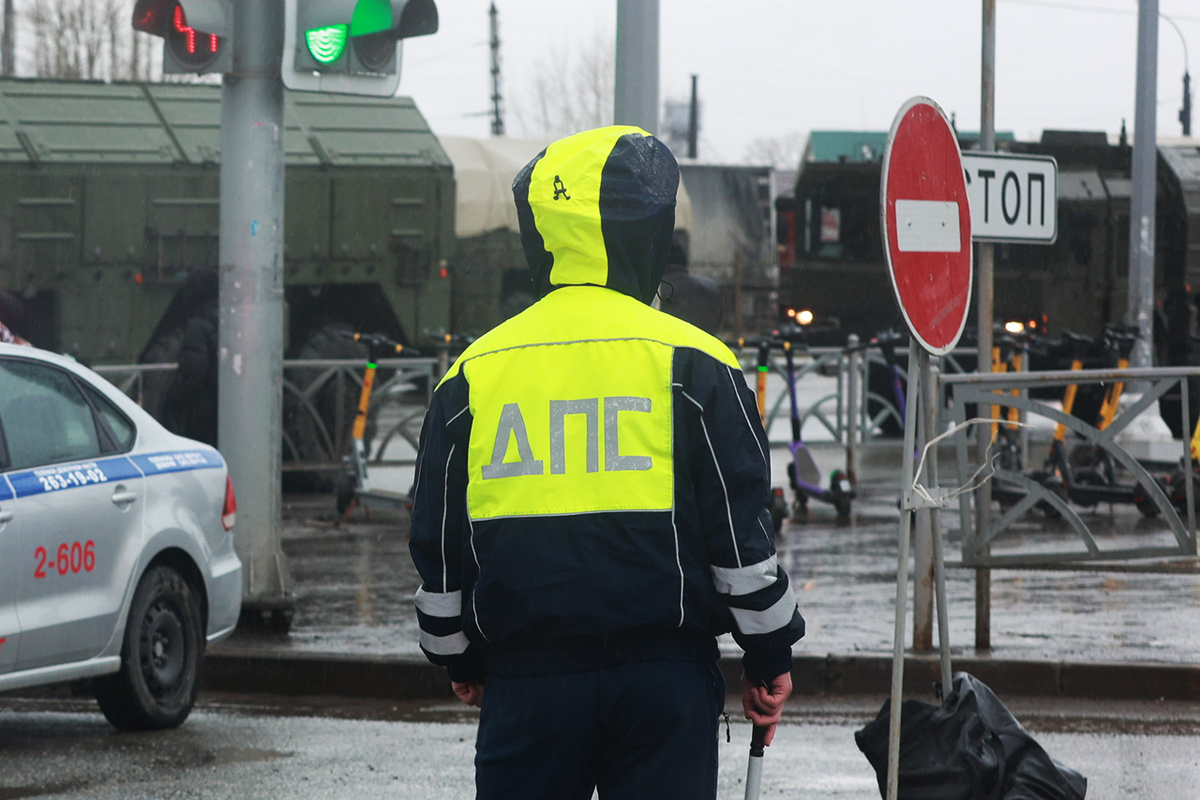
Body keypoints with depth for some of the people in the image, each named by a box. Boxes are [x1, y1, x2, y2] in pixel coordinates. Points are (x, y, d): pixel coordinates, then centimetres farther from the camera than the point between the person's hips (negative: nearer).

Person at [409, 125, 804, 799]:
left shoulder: (475, 372, 4)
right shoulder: (692, 364, -4)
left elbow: (439, 548, 10)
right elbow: (744, 538, -2)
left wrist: (460, 660, 24)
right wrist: (771, 658, 9)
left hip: (525, 680, 2)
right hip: (664, 674, -2)